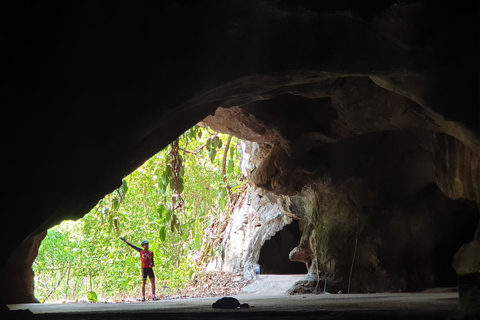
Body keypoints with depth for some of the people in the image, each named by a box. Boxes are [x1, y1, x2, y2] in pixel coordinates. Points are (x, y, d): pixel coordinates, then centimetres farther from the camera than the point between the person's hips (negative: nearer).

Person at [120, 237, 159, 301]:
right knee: (143, 283, -3)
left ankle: (153, 296, -3)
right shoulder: (141, 251, 9)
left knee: (153, 282, -5)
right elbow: (132, 246, 11)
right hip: (144, 269, -2)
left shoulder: (151, 253, 13)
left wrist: (152, 264, -7)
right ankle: (143, 297, 0)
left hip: (150, 268, 2)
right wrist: (125, 241, 9)